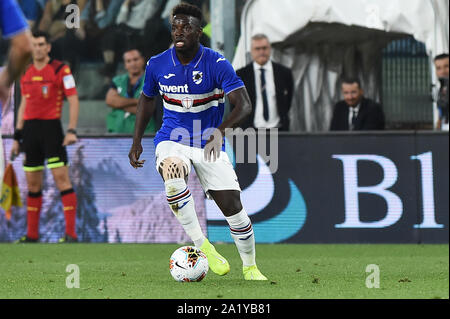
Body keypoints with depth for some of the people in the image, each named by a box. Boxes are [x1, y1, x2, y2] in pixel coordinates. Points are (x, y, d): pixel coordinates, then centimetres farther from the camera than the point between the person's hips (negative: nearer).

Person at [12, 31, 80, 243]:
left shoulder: (60, 70, -3)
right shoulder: (26, 74, 14)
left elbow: (73, 100, -6)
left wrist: (72, 130, -15)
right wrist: (17, 137, 17)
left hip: (51, 127, -6)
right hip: (30, 129, 6)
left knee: (61, 178, -11)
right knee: (32, 184, 7)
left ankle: (71, 233, -12)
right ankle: (32, 234, 13)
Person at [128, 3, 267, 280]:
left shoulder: (217, 64, -14)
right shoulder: (157, 65, -5)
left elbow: (244, 105, -22)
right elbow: (147, 99, 16)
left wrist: (221, 131, -40)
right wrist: (137, 141, 11)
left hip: (209, 144, 0)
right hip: (172, 140, 1)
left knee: (233, 206, -6)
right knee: (173, 175, -35)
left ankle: (250, 268, 18)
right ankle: (200, 244, -19)